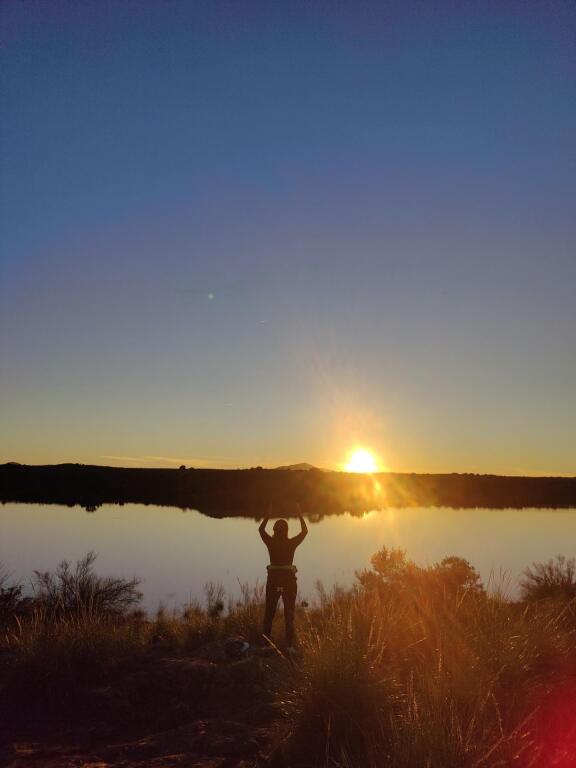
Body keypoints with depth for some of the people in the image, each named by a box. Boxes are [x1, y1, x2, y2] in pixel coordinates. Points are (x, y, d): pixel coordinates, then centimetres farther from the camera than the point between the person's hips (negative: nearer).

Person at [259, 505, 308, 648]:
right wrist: (299, 515, 14)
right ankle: (289, 644, 6)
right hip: (289, 579, -1)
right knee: (289, 613, 8)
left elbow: (261, 529, 13)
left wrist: (268, 515, 18)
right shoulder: (291, 543, -8)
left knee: (269, 613, 12)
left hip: (273, 580, 1)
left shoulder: (271, 542, -6)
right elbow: (304, 531, 8)